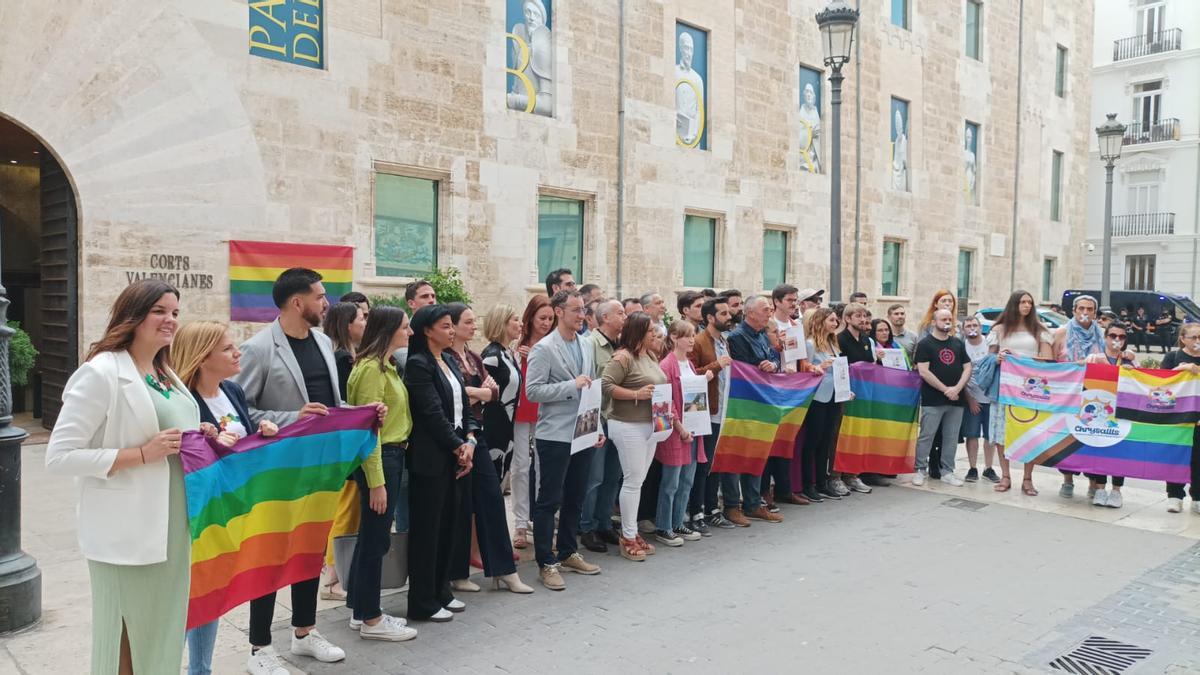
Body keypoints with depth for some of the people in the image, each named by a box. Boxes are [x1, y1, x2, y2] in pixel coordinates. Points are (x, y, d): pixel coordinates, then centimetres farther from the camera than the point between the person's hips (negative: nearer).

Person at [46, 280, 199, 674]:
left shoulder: (166, 375, 13)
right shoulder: (101, 373, -13)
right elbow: (59, 457, -16)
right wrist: (143, 454, -21)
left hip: (172, 527, 8)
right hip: (127, 532, -8)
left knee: (164, 633, 17)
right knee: (127, 640, 5)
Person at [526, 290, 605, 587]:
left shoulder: (585, 347, 11)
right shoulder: (544, 348, -10)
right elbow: (533, 391, -16)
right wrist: (572, 385, -20)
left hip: (584, 434, 7)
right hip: (555, 437, -7)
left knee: (575, 498, 16)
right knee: (549, 500, 2)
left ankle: (568, 553, 30)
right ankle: (546, 563, 10)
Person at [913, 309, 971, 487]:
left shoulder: (958, 343, 15)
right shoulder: (925, 344, -2)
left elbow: (967, 368, 10)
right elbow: (924, 372, -11)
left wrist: (957, 388, -7)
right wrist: (945, 389, -13)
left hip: (956, 399, 5)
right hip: (932, 400, -5)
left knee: (951, 438, 8)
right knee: (926, 436, -3)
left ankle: (947, 472, 16)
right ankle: (920, 470, 6)